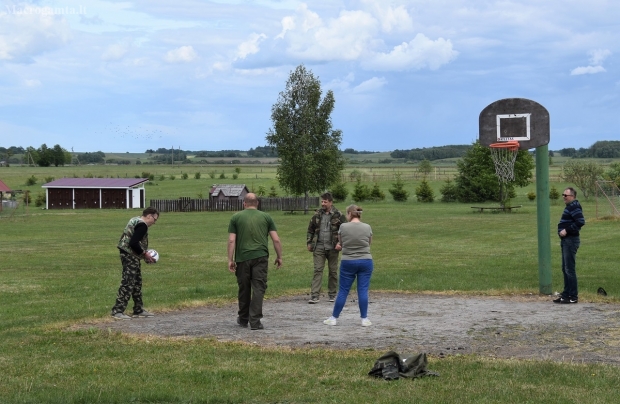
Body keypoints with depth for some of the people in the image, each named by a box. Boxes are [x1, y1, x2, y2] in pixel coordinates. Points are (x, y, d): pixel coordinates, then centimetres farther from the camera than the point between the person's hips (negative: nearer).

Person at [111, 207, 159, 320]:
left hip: (128, 254, 11)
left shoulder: (135, 220, 16)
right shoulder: (142, 225, -16)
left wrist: (144, 253, 14)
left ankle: (139, 309, 25)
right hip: (130, 256, -11)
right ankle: (118, 311, -12)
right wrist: (144, 254, -13)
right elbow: (133, 243, -25)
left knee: (137, 282, 17)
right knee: (128, 283, -11)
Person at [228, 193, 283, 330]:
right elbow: (276, 239, 4)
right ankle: (255, 321, -8)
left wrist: (230, 260, 2)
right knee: (259, 288, -1)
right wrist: (279, 257, 13)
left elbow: (231, 240, -1)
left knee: (244, 288, 13)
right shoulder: (266, 217, 9)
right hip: (261, 257, 0)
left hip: (242, 258, 1)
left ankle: (243, 319, 26)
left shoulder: (236, 217, 6)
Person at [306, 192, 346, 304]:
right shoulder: (317, 214, 6)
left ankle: (332, 294, 21)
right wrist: (309, 242, 10)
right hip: (319, 247, 1)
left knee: (333, 271, 9)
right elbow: (310, 229, 15)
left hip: (332, 248, -1)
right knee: (317, 270, -6)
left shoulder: (338, 215, -2)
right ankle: (314, 296, -9)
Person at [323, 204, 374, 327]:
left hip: (348, 262, -1)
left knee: (343, 291, 6)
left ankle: (334, 318, 12)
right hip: (365, 261, 1)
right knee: (363, 290, 3)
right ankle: (364, 319, 3)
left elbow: (340, 244, 7)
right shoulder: (367, 227, -2)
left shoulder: (343, 227, -6)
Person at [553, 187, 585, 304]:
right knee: (565, 269, 14)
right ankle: (566, 294, 21)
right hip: (566, 241, 11)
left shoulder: (574, 207, -13)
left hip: (571, 241, -11)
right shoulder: (569, 207, 17)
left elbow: (580, 222, -25)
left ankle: (573, 296, -3)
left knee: (569, 269, -7)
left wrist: (567, 230, -20)